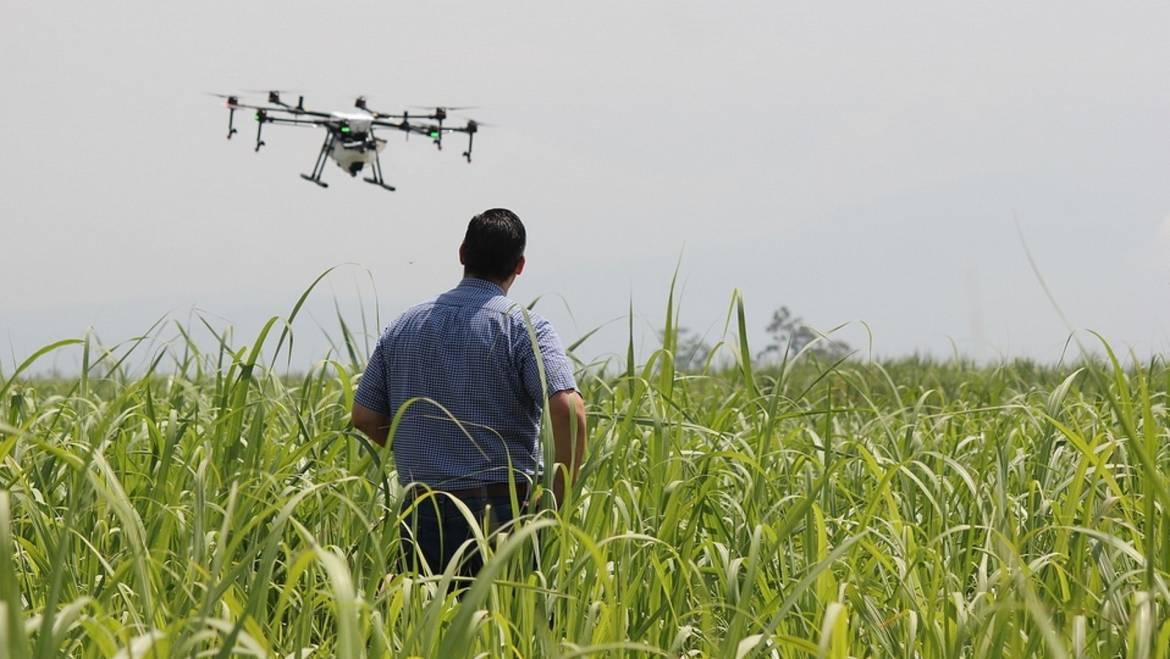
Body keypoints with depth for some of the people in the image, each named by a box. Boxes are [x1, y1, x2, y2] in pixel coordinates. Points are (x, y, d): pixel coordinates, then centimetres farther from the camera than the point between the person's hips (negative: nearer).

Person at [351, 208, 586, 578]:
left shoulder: (405, 326, 10)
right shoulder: (523, 328, -5)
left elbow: (364, 416, 13)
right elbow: (568, 409, -19)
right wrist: (558, 499, -10)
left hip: (420, 516, 4)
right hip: (501, 513, -4)